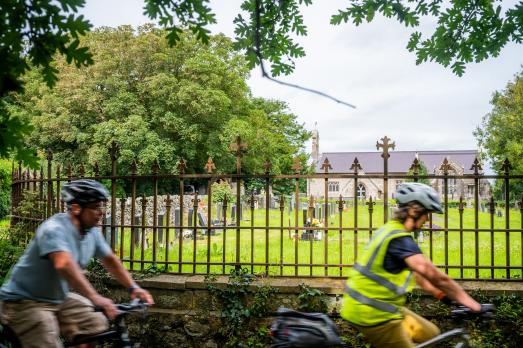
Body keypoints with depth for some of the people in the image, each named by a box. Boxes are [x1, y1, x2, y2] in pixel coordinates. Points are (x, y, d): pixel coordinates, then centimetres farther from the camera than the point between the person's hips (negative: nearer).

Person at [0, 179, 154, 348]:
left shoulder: (92, 232, -3)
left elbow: (110, 260, 6)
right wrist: (95, 298, -51)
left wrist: (133, 288, -5)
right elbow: (64, 264, -43)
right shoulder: (54, 229, -27)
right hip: (26, 301, -7)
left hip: (59, 298, 7)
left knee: (96, 324, -5)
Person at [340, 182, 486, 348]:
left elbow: (415, 273, 17)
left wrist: (441, 294, 16)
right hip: (374, 314, -10)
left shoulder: (391, 230, 9)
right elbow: (434, 275, -30)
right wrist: (472, 304, -24)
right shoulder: (400, 239, -24)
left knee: (430, 334, 18)